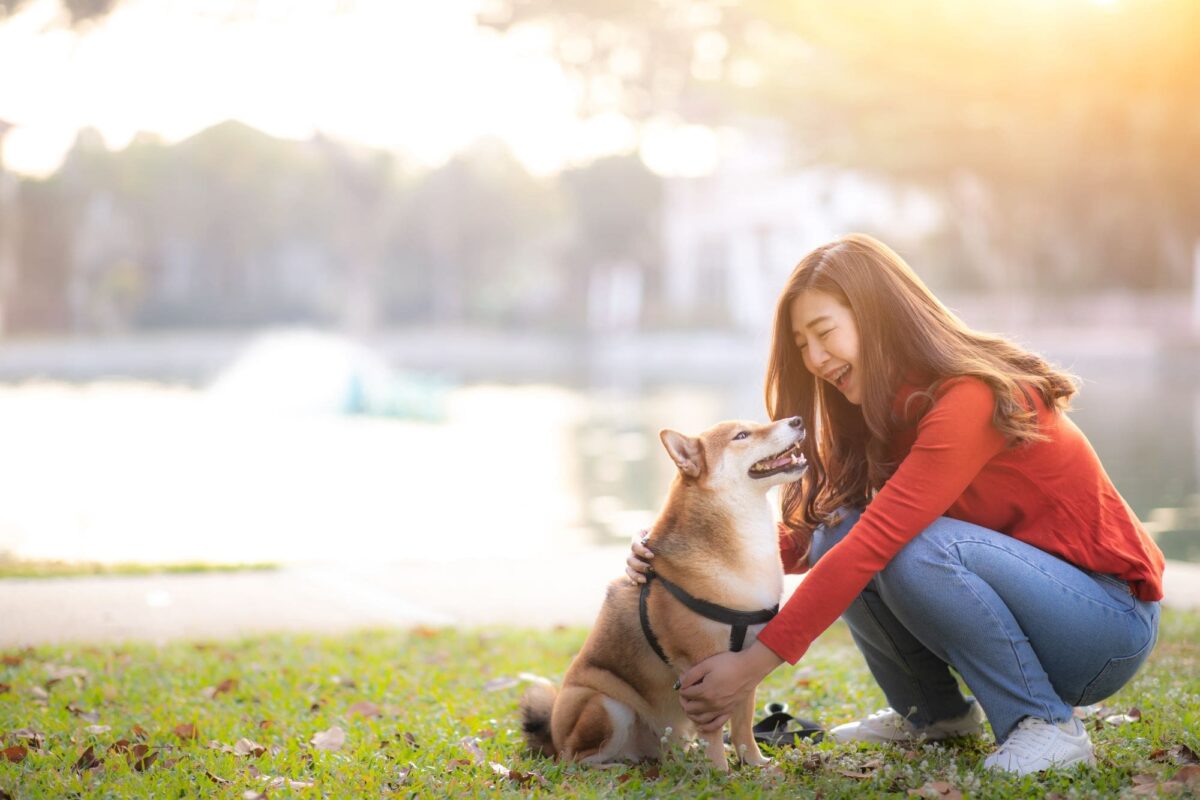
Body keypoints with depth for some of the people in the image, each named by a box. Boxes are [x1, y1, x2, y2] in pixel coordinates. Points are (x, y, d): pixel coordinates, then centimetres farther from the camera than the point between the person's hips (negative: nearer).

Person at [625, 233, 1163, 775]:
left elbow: (873, 545, -31)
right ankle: (935, 712, 9)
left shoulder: (970, 401, -24)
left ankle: (1048, 725, -15)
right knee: (838, 534, -10)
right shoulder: (877, 416, 5)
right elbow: (810, 533, -2)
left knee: (916, 549, -31)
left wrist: (757, 661, -32)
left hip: (1111, 625, -8)